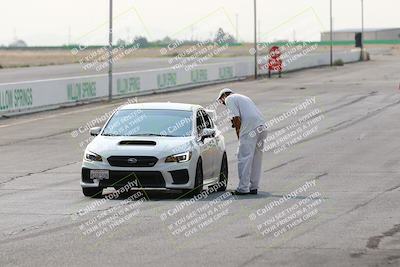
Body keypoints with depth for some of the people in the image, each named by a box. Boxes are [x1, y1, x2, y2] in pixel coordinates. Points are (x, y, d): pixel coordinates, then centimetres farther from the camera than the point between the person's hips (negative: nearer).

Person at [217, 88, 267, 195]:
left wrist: (238, 135, 0)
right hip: (262, 126, 8)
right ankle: (253, 187, 14)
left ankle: (243, 188, -8)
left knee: (244, 158, -5)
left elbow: (236, 118, -6)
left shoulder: (229, 99, 5)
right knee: (256, 158, 12)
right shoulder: (242, 97, 32)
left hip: (250, 128, -8)